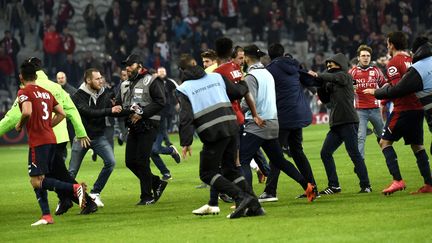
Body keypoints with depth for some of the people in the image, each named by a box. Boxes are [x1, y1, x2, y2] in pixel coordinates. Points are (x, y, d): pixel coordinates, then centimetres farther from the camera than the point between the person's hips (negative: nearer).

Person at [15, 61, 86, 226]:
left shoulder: (24, 92, -6)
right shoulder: (46, 92, 16)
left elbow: (27, 112, -23)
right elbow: (61, 114, 16)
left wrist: (20, 125, -6)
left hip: (37, 142, -8)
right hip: (50, 139, 8)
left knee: (37, 180, -9)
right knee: (39, 180, 13)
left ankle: (75, 188, -22)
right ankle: (46, 216, 8)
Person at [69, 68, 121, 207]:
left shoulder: (104, 95, 2)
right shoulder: (78, 96, -14)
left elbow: (114, 112, 0)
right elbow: (89, 112, -28)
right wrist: (109, 110, -34)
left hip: (99, 137, 4)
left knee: (110, 162, -15)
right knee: (72, 171, 0)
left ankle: (95, 193, -1)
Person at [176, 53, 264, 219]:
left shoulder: (184, 89, 2)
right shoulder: (216, 77, 14)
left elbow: (186, 117, -9)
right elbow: (238, 91, 22)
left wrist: (186, 142, -9)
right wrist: (243, 84, 45)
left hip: (213, 134, -5)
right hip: (231, 127, 5)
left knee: (207, 173, 5)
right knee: (231, 169, 18)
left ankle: (241, 197, -12)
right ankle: (254, 206, 10)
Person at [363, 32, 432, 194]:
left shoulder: (393, 63, -8)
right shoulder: (412, 60, 14)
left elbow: (397, 88, -18)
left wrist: (377, 93, -9)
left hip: (403, 109, -7)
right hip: (418, 107, 7)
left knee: (385, 141, 1)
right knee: (417, 145, 12)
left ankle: (398, 180, -12)